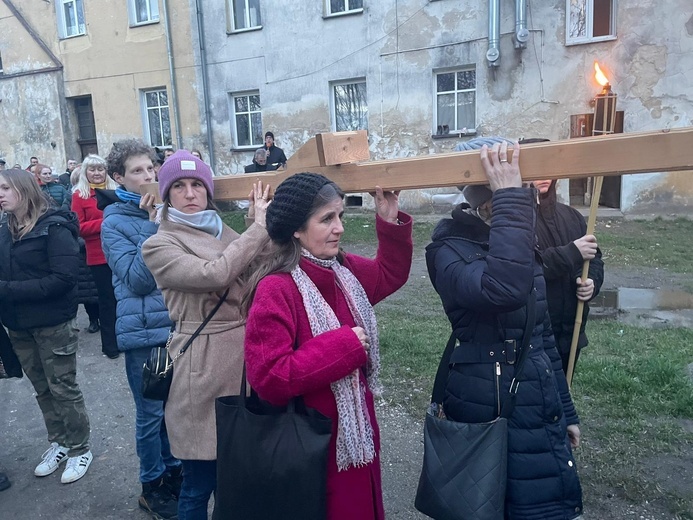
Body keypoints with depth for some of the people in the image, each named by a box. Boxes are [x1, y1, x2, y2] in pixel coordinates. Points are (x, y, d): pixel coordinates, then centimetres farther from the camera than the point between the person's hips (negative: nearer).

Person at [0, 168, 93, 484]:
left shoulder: (54, 227, -15)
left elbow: (63, 278, -21)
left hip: (53, 324, -6)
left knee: (63, 389, 5)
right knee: (42, 389, 17)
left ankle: (80, 449, 22)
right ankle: (58, 443, 34)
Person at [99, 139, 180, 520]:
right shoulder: (115, 222, -7)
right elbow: (136, 279, -16)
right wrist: (155, 225, -20)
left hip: (179, 324, 5)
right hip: (144, 330, -4)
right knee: (152, 412, 8)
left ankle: (173, 471, 36)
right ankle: (152, 487, 28)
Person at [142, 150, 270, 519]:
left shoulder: (225, 233, 12)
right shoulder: (158, 245, -8)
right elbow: (214, 274, -24)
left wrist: (259, 225, -8)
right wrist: (260, 227, -17)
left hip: (246, 354, 6)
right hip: (204, 364, -6)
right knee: (200, 483, 8)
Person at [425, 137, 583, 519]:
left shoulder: (516, 243, 8)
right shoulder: (450, 251, -17)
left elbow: (542, 334, 14)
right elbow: (504, 288, -40)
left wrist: (565, 410, 17)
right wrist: (510, 199, -34)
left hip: (540, 412, 8)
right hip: (493, 418, -7)